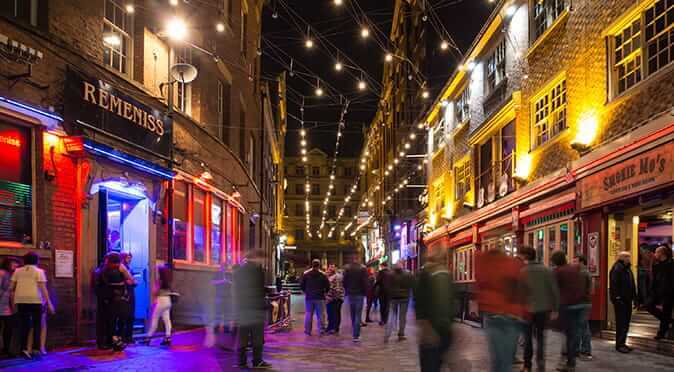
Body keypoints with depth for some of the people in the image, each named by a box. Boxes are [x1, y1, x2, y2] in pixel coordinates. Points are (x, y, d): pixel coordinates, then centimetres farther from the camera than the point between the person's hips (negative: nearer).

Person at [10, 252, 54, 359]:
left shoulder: (17, 271, 12)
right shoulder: (39, 271, 1)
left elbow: (12, 287, 8)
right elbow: (43, 288, -7)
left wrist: (13, 302, 14)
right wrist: (49, 303, -6)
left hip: (20, 300, 3)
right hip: (35, 300, -3)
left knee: (24, 325, 7)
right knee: (37, 325, 7)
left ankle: (24, 348, -5)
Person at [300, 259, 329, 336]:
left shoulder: (305, 274, 0)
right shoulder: (323, 275, -5)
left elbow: (301, 285, 2)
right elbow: (327, 286, -5)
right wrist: (324, 292, 13)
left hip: (309, 297, 1)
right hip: (319, 297, -1)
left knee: (308, 314, 8)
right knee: (320, 314, 3)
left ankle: (308, 330, 9)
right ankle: (320, 330, 2)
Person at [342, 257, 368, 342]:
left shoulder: (347, 268, -2)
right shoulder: (363, 269, -10)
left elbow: (343, 281, 1)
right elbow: (365, 282, -10)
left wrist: (346, 291, 12)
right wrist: (365, 292, 2)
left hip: (350, 294, 3)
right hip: (359, 294, -3)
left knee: (352, 315, 16)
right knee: (358, 315, -1)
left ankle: (354, 334, 23)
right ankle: (356, 336, -6)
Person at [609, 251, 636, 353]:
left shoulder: (627, 268, 15)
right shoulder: (617, 269, -14)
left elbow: (632, 285, 20)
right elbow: (614, 285, -21)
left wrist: (634, 297, 14)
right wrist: (617, 298, -23)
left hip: (627, 300, 9)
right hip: (620, 300, -9)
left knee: (626, 322, 13)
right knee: (621, 323, -6)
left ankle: (622, 343, 21)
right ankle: (619, 345, 0)